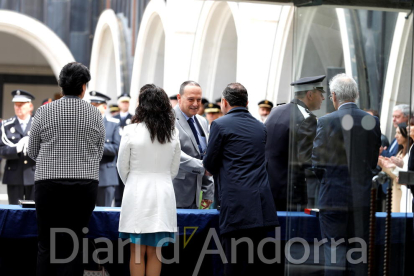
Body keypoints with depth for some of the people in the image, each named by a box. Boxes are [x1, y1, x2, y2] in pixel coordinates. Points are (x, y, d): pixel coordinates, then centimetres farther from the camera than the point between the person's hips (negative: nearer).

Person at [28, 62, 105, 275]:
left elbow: (32, 151, 8)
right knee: (73, 244, 3)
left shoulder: (44, 112, -1)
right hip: (85, 184, 1)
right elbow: (99, 152, 10)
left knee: (47, 244, 3)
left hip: (49, 183, -1)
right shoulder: (95, 115, 1)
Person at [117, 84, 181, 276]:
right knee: (154, 253, 8)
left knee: (137, 252, 4)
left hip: (137, 193, -3)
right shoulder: (172, 134, 3)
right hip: (163, 194, 3)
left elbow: (122, 166, 1)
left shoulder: (132, 131, -8)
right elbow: (174, 169, 11)